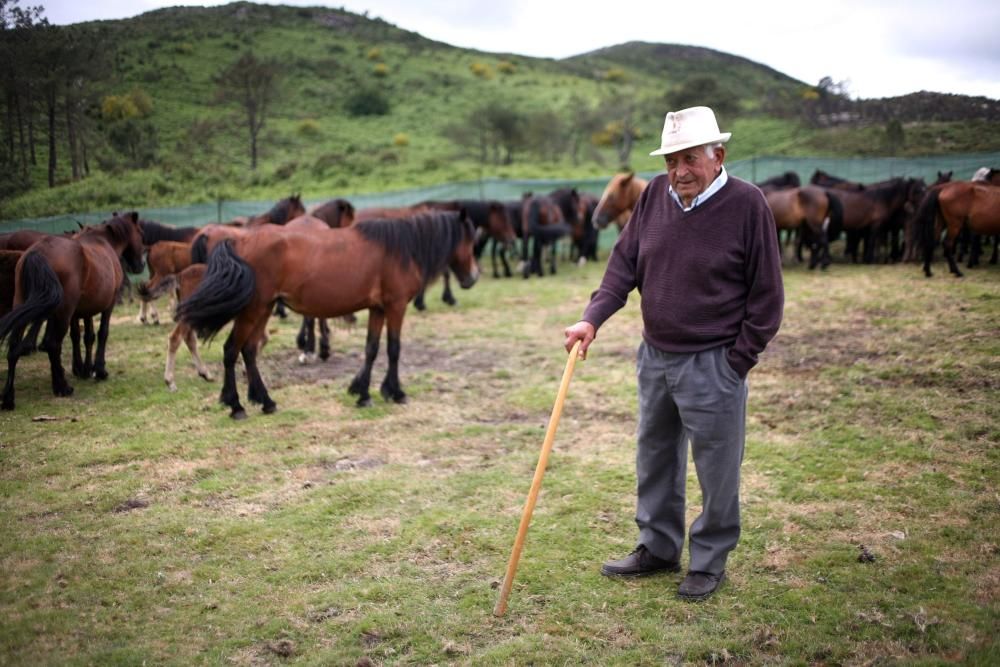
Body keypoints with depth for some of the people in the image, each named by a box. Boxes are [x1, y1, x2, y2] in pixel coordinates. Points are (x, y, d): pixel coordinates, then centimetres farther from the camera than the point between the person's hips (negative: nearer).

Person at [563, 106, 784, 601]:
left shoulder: (746, 204, -13)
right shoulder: (655, 195, 1)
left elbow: (767, 294, -9)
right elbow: (624, 263, 6)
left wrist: (736, 363, -9)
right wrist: (593, 318, -8)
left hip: (712, 364, -5)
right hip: (654, 356, 6)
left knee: (717, 469, 6)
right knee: (654, 459, 18)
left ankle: (709, 562, 24)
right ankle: (658, 548, 35)